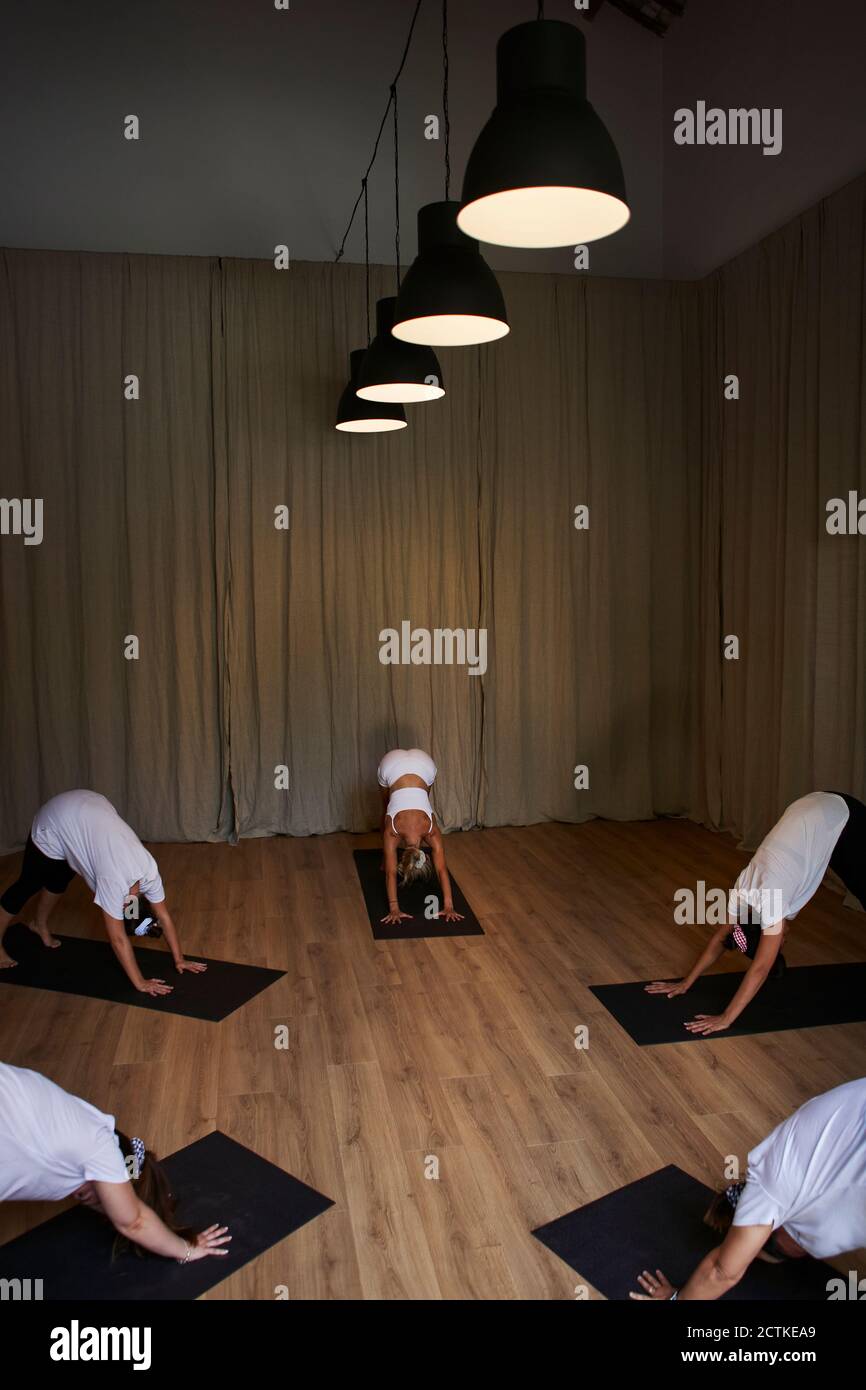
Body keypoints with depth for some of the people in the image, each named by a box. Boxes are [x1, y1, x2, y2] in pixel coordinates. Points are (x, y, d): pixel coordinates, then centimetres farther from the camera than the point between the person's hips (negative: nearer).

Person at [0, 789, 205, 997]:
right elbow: (118, 939, -29)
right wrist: (140, 983, -26)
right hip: (56, 821, -6)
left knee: (59, 880, 23)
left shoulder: (149, 869, -16)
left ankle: (40, 925, 48)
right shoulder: (114, 878, -33)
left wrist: (179, 960, -4)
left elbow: (164, 917, -5)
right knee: (29, 884, 9)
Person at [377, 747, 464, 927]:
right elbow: (390, 872, -26)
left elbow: (442, 869, -25)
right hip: (392, 764, 0)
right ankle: (386, 858, 32)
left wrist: (449, 906, -32)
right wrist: (394, 908, -34)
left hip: (422, 763, 0)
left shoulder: (431, 831, -24)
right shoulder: (391, 830, -24)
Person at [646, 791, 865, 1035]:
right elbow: (720, 938, -2)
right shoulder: (744, 890, -13)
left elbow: (760, 968, -31)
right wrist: (685, 983, -2)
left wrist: (726, 1019, -31)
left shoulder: (771, 899, -32)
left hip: (844, 819, -6)